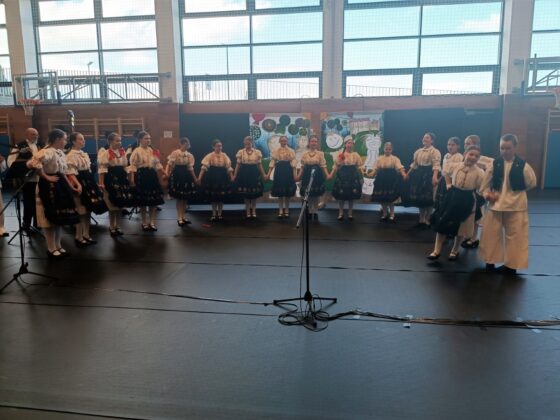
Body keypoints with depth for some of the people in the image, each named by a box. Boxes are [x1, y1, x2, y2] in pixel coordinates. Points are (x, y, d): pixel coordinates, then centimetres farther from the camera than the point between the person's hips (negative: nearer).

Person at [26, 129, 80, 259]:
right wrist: (46, 177, -21)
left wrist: (72, 187, 10)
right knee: (51, 218, -1)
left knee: (61, 217, 13)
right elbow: (32, 163, -33)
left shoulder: (61, 153, 13)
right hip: (50, 187, -9)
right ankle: (51, 249, 9)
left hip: (61, 186, 9)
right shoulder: (47, 152, -17)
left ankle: (58, 246, 24)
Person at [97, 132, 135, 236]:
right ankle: (112, 227, 15)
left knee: (121, 204, 9)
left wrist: (127, 178, 15)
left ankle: (116, 226, 22)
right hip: (111, 178, -6)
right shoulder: (105, 153, -10)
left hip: (122, 178, 6)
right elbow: (102, 169, -14)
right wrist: (101, 183, -19)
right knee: (112, 204, 1)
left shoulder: (122, 152, 10)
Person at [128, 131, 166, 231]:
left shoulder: (153, 151, 11)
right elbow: (133, 166, -11)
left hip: (152, 175, 5)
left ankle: (152, 222, 15)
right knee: (143, 201, 2)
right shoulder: (136, 151, -6)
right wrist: (132, 179, -18)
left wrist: (163, 174, 4)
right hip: (141, 176, -5)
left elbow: (157, 164, 14)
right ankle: (144, 223, 15)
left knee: (154, 200, 4)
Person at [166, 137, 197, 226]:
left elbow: (190, 168, 12)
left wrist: (195, 179, 11)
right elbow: (170, 165, -8)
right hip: (177, 175, -5)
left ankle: (184, 217, 19)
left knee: (185, 197, 9)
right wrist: (167, 174, -18)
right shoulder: (175, 153, -6)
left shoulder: (189, 155, 8)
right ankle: (179, 218, 8)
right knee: (178, 198, 1)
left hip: (186, 176, 5)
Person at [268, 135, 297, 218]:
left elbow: (293, 162, -1)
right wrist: (269, 173, -4)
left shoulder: (291, 151, 5)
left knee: (288, 192, 2)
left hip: (288, 171, -1)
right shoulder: (276, 151, 8)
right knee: (279, 192, 1)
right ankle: (280, 211, 7)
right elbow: (272, 162, 4)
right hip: (279, 171, 1)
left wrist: (294, 173, -10)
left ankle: (287, 211, 13)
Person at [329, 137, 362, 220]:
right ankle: (341, 213, 13)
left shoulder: (356, 155, 6)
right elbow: (336, 166, 1)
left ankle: (350, 213, 17)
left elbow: (359, 167, 8)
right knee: (341, 196, 0)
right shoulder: (341, 155, 1)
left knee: (351, 196, 5)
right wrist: (331, 175, -9)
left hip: (353, 177, 2)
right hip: (342, 176, -1)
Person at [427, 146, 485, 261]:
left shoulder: (479, 172, -11)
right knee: (441, 223, 2)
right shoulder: (455, 166, -2)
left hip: (466, 200, -2)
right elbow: (446, 174, 19)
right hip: (451, 197, 3)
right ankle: (437, 250, 11)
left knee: (460, 228, 9)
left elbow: (482, 189, -10)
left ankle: (455, 251, 28)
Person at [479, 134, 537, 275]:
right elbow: (486, 183, 6)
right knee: (491, 234, 9)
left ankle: (511, 265, 19)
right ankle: (490, 261, 26)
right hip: (495, 205, 2)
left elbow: (532, 183, 4)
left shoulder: (523, 165, -8)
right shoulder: (495, 164, -1)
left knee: (515, 236, 6)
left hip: (516, 206, -2)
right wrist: (487, 194, -9)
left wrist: (517, 192, 5)